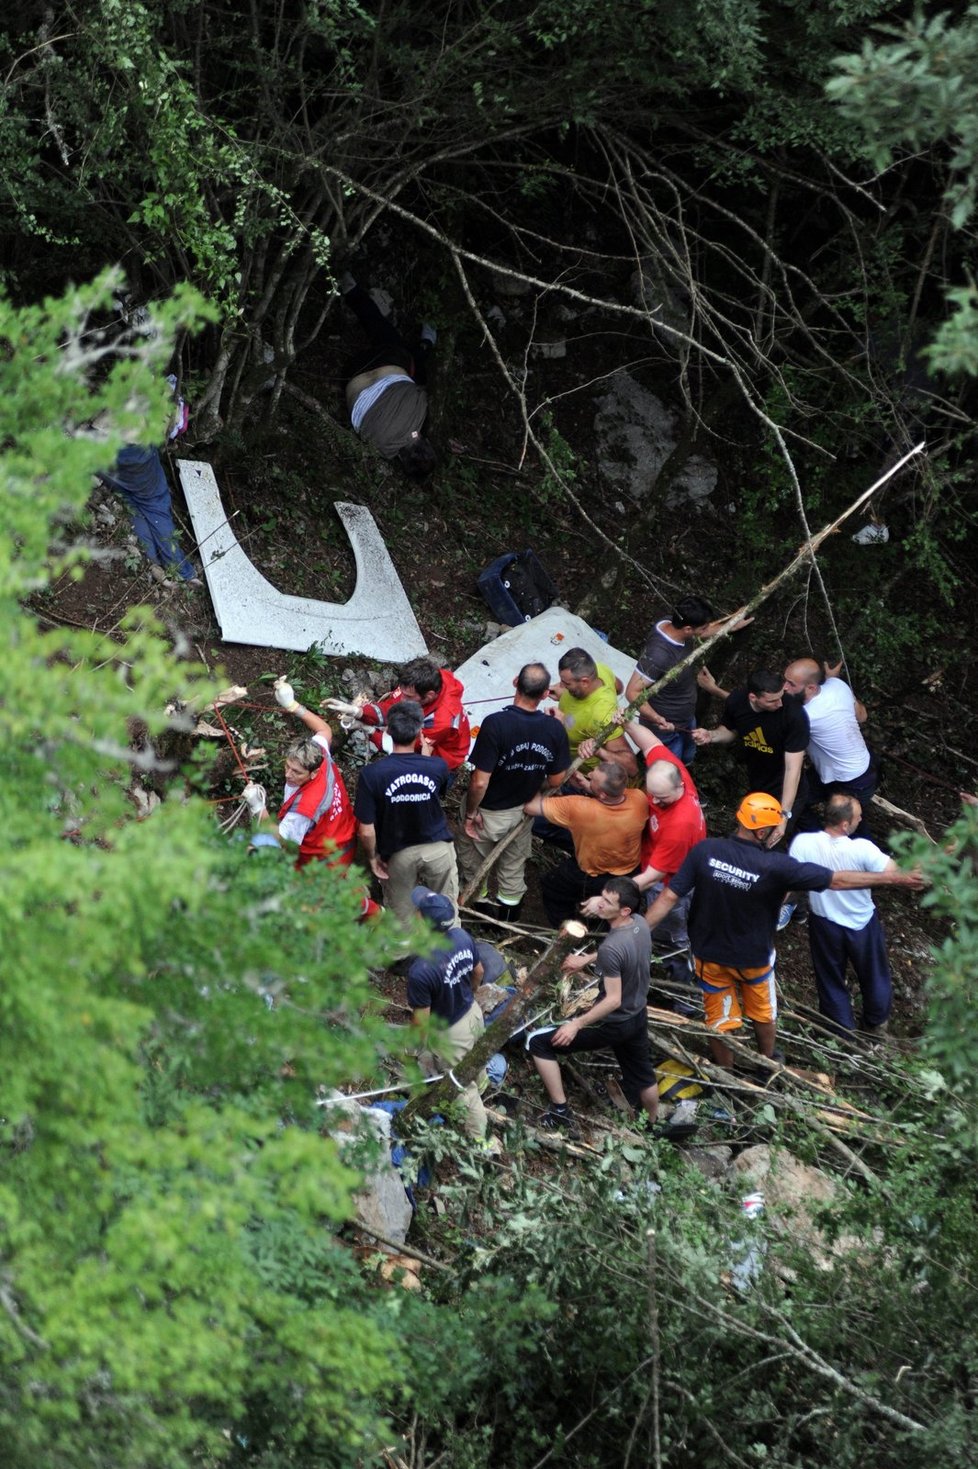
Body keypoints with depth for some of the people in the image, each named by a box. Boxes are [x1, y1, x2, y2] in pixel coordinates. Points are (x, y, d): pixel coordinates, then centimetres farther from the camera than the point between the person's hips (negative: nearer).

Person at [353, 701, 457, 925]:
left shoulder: (371, 774, -25)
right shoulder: (437, 766, -20)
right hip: (438, 848, 1)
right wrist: (426, 753, 17)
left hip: (398, 854, -1)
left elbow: (366, 832, -21)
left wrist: (372, 858, -2)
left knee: (401, 919, 20)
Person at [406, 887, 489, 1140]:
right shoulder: (462, 937, -21)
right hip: (473, 1013, 6)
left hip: (449, 1034, -6)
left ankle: (477, 1136, 42)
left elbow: (421, 1020, -27)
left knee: (463, 1086, 20)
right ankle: (482, 1085, 68)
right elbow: (478, 973, 0)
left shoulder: (421, 971, -41)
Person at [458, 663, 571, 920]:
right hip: (524, 810, 4)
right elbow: (556, 780, -7)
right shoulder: (555, 729, -20)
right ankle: (510, 910, 48)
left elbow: (480, 782, -30)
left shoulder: (495, 724, -34)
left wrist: (470, 814, -13)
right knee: (514, 865, 29)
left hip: (489, 812, -4)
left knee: (472, 860, 26)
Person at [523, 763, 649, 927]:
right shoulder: (639, 799, -30)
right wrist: (585, 785, -11)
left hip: (592, 881, -3)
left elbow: (530, 806, -30)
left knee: (549, 885, 25)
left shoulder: (579, 809, -41)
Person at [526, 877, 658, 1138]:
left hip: (613, 1024, -8)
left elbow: (613, 1000, -29)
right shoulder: (640, 923, -9)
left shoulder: (611, 948, -34)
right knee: (643, 1075, 29)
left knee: (538, 1042, 1)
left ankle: (561, 1113, 5)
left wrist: (577, 1024, -22)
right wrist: (587, 959, 15)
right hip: (637, 1017, 8)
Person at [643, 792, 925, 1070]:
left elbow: (669, 896, -20)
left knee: (719, 1019, 21)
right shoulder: (774, 867, -29)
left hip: (710, 956, 2)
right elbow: (837, 880, -24)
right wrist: (894, 878, -16)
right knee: (764, 1014, 27)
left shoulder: (705, 851, -24)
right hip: (753, 958, -1)